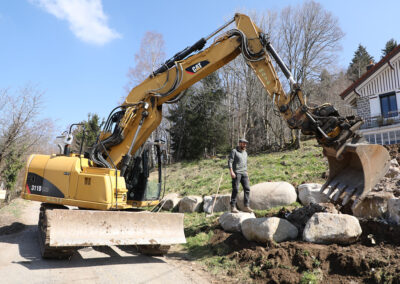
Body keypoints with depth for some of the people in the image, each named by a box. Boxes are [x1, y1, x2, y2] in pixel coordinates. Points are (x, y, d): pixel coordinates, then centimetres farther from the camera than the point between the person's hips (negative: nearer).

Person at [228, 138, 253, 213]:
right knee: (235, 190, -7)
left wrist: (246, 173, 20)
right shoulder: (234, 151, -1)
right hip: (236, 173, -6)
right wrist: (231, 172, -19)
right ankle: (233, 207, -2)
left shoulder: (245, 153, 20)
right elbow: (230, 162, -9)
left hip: (244, 173, 6)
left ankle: (246, 206, -4)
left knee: (247, 189, -5)